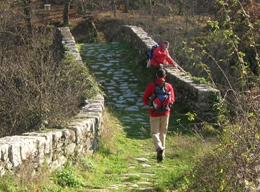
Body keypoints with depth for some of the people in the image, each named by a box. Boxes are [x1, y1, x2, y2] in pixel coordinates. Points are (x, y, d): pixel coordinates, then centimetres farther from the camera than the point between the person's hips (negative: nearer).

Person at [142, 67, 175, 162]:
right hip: (165, 113, 2)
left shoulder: (151, 86, -8)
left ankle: (159, 147, -24)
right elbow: (172, 100, 0)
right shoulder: (169, 86, -4)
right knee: (163, 132, 15)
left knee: (155, 132, 3)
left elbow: (144, 99, -5)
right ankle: (162, 153, 18)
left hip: (154, 113, -2)